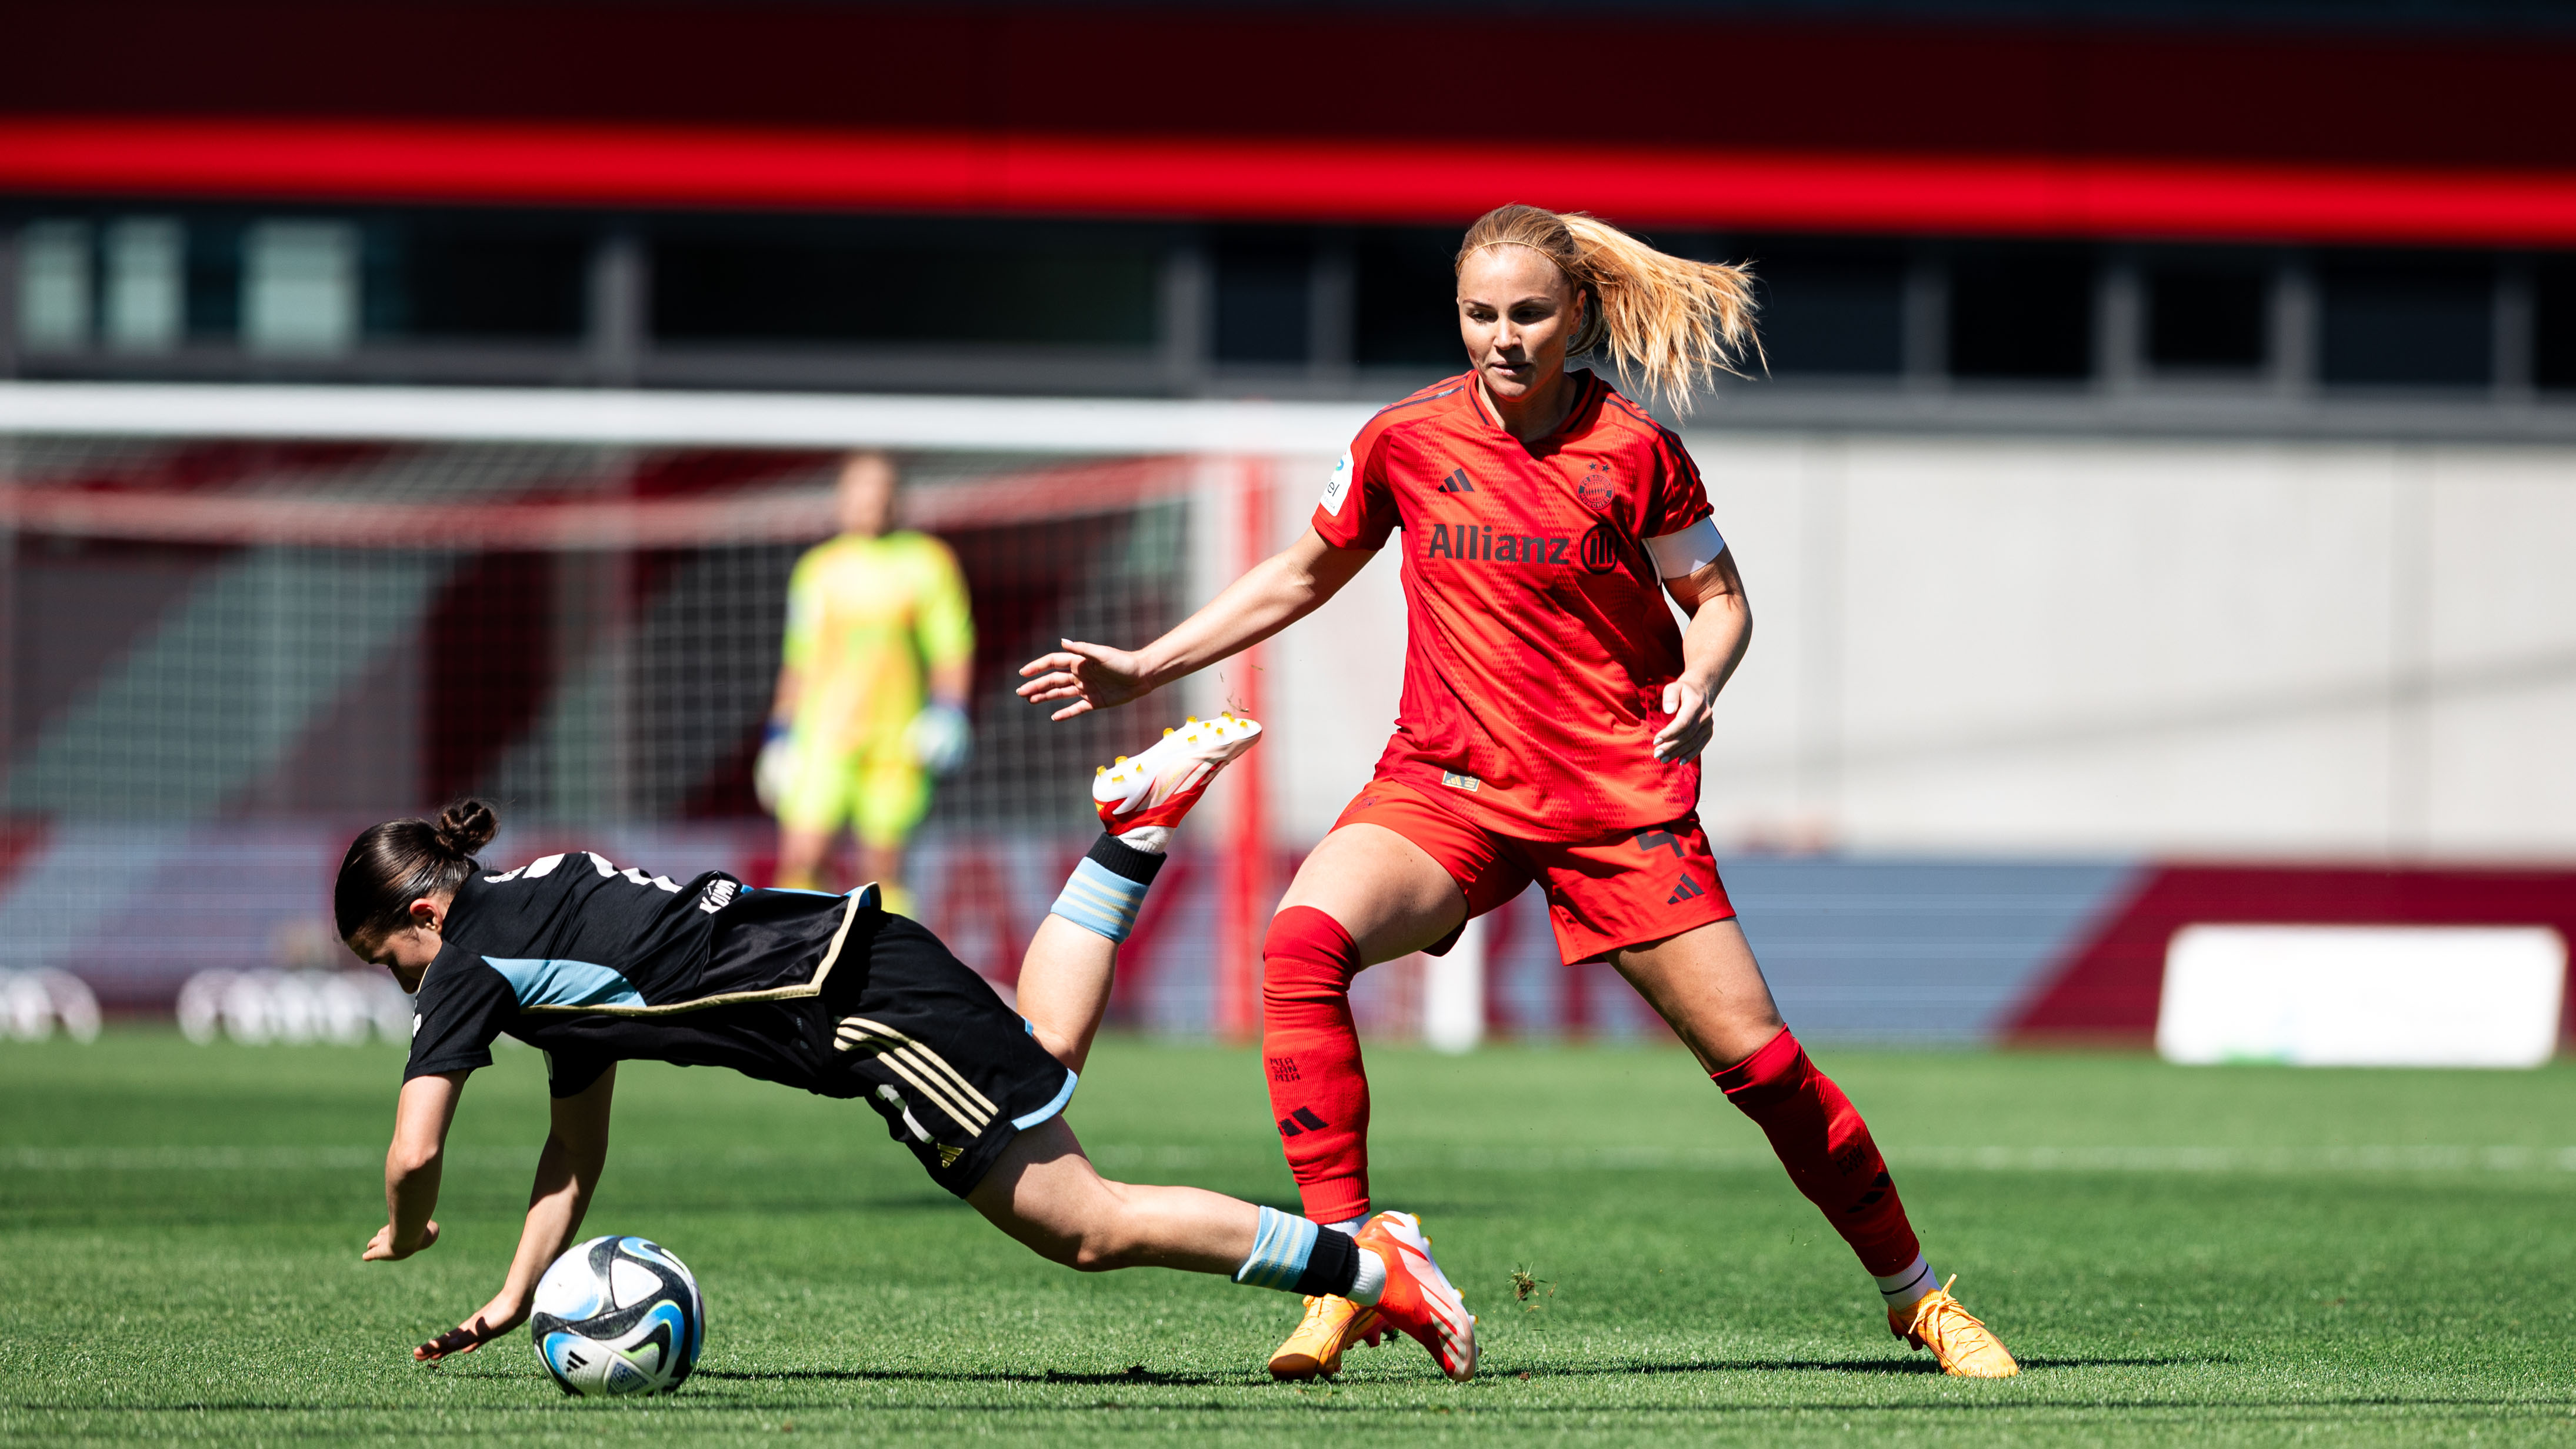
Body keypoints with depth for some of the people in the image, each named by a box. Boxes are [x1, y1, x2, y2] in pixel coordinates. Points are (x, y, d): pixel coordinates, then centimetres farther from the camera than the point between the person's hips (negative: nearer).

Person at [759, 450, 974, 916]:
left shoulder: (926, 561, 6)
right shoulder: (817, 568, 12)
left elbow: (953, 645, 5)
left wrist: (948, 711, -9)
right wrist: (780, 733, 14)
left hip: (898, 738, -1)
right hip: (823, 734, 1)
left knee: (882, 872, -2)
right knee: (800, 863, -11)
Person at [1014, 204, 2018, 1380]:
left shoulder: (1632, 452, -6)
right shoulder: (1405, 440, -1)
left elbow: (1718, 600, 6)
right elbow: (1300, 578, 15)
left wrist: (1696, 686, -16)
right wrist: (1146, 668, 12)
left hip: (1620, 797, -1)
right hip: (1445, 787, 1)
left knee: (1755, 1058, -3)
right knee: (1302, 940, -28)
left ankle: (1915, 1295, 19)